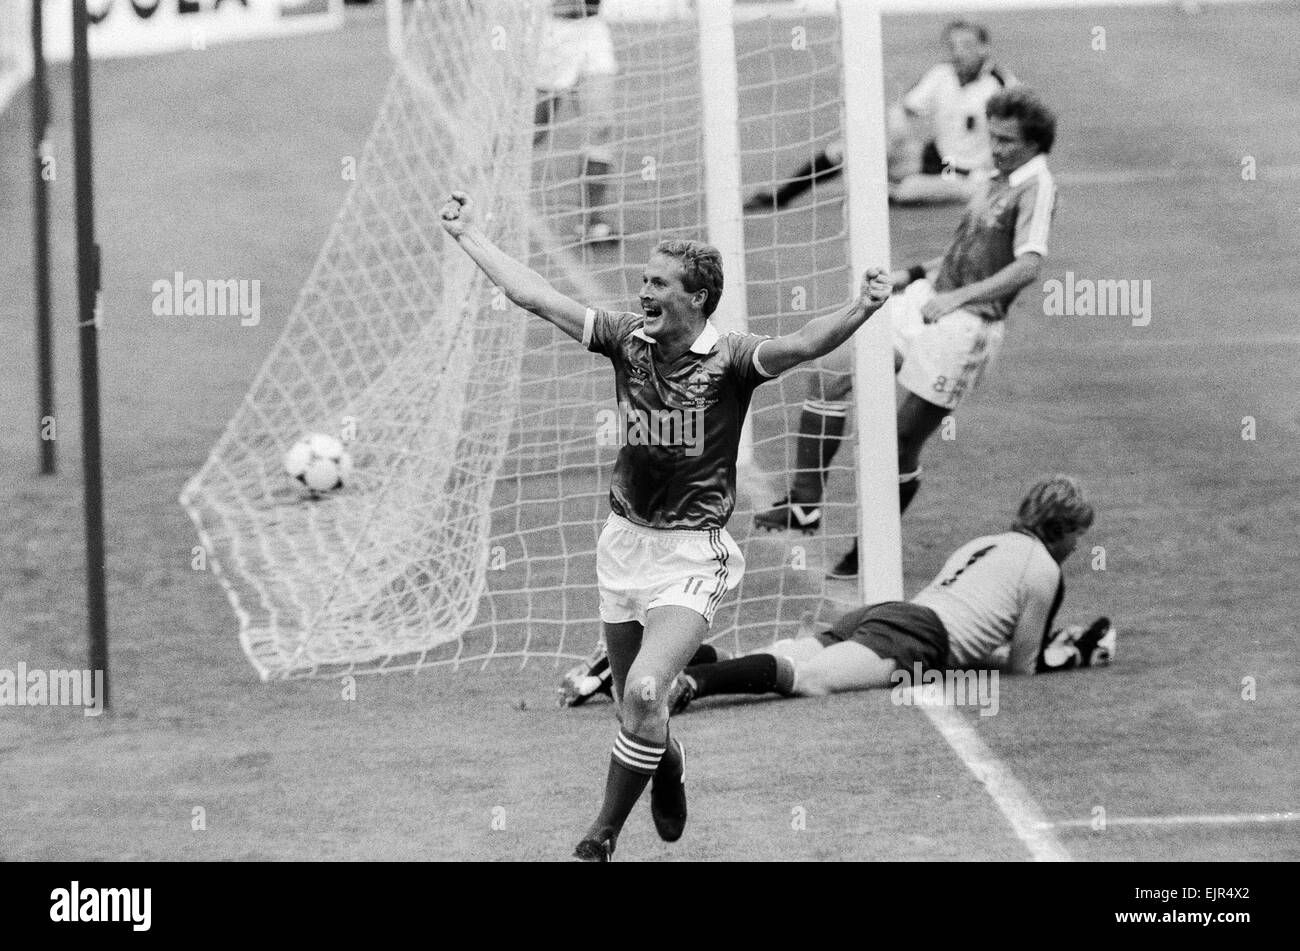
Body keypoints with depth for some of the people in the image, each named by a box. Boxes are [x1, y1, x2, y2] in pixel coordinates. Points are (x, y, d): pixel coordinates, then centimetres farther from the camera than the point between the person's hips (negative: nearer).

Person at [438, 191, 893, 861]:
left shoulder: (728, 359, -14)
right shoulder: (627, 339, -1)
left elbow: (801, 346, -32)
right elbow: (533, 295, 5)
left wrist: (859, 313, -50)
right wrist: (466, 233, 9)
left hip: (690, 553, -5)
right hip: (624, 540, 5)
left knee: (644, 694, -20)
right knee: (631, 702, 15)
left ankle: (602, 836, -4)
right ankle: (668, 764, 49)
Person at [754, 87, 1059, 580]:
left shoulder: (1035, 187, -11)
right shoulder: (997, 181, 17)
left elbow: (1028, 265, -24)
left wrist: (959, 296, -26)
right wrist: (914, 274, 20)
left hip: (965, 325, -9)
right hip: (926, 300, 9)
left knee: (904, 442, -4)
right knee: (832, 371, -4)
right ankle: (805, 503, -2)